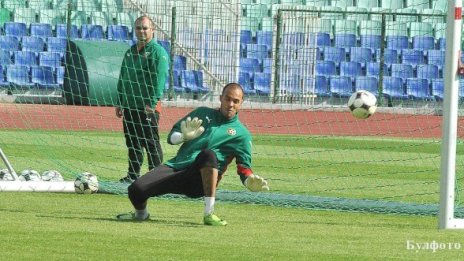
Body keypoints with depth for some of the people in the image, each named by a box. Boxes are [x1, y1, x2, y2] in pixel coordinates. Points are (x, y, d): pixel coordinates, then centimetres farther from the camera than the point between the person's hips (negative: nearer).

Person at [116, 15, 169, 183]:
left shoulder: (158, 52, -7)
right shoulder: (130, 52, 18)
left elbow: (159, 80, -15)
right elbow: (122, 79, 23)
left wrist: (152, 103, -21)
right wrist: (120, 102, 17)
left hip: (147, 107, -8)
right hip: (129, 105, 8)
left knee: (150, 142, -6)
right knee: (132, 143, 11)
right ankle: (133, 174, 19)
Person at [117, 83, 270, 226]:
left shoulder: (241, 134, 12)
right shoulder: (203, 113, 20)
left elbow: (244, 167, 5)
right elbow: (171, 137, 19)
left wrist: (250, 181, -19)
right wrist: (184, 136, -5)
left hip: (200, 181, -3)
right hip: (176, 166, 3)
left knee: (208, 154, -38)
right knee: (136, 190, -23)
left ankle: (209, 214, -35)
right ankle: (141, 213, 14)